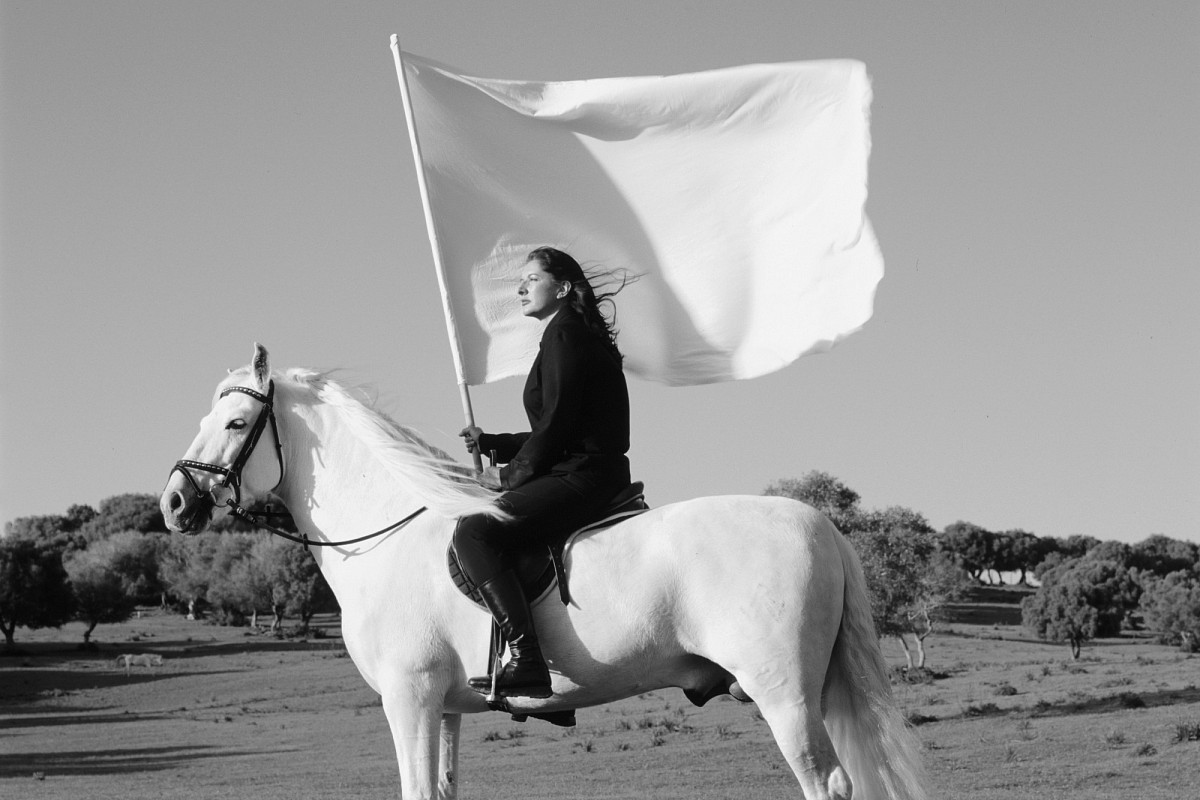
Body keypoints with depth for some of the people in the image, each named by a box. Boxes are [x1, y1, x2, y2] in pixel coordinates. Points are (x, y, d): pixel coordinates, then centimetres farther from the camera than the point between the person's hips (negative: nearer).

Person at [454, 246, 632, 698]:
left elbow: (556, 423, -15)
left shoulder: (564, 332, -7)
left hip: (580, 477, -11)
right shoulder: (574, 334, 24)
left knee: (474, 533, -25)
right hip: (587, 477, 11)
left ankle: (526, 662, -35)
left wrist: (511, 476, -5)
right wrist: (490, 444, 17)